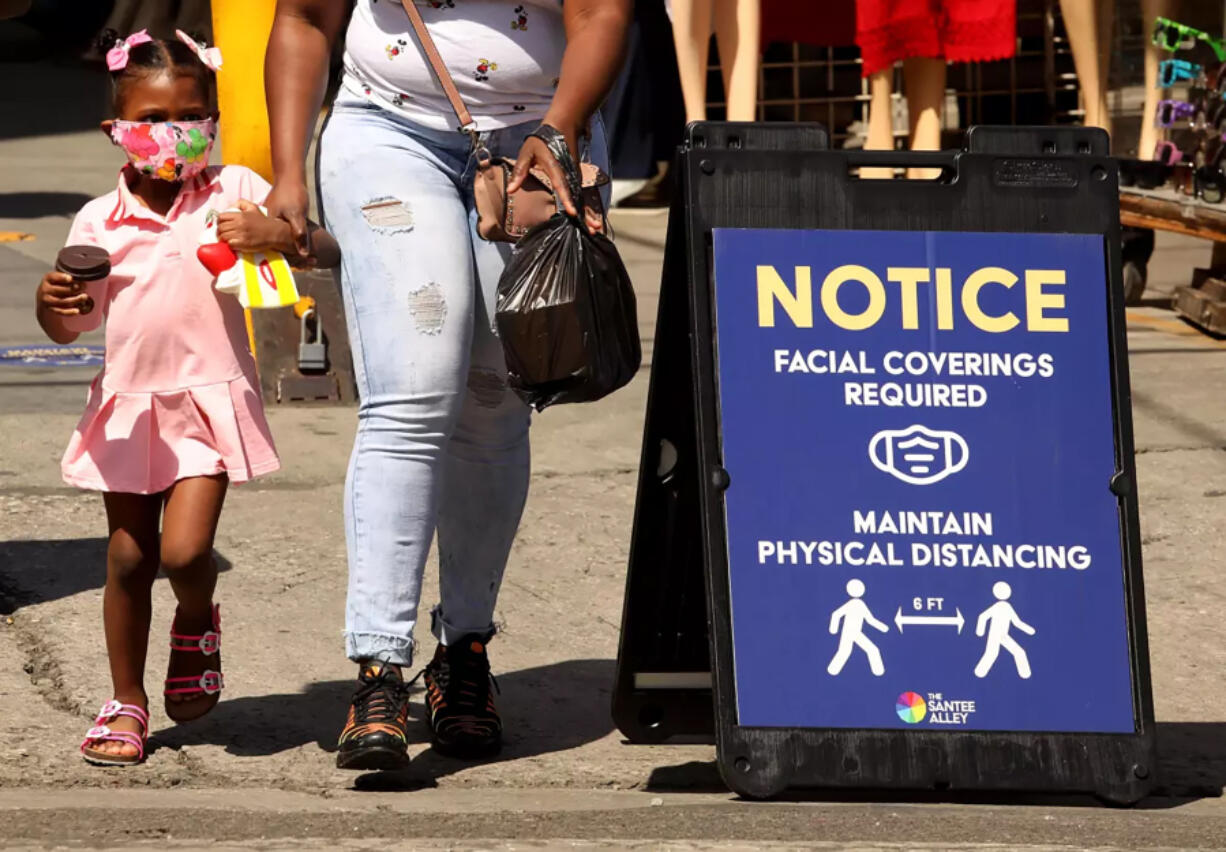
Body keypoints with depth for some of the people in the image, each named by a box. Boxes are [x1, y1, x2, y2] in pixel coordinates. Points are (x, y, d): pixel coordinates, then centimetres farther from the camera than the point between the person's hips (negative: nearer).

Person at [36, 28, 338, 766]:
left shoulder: (236, 193, -2)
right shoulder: (100, 221, 4)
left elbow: (327, 251, -6)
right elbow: (72, 326, 11)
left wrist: (274, 234, -25)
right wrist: (51, 304, -12)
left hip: (210, 396, -2)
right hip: (129, 403, 3)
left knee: (185, 550, -16)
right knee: (128, 558, 6)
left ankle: (198, 625, 19)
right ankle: (127, 703, 20)